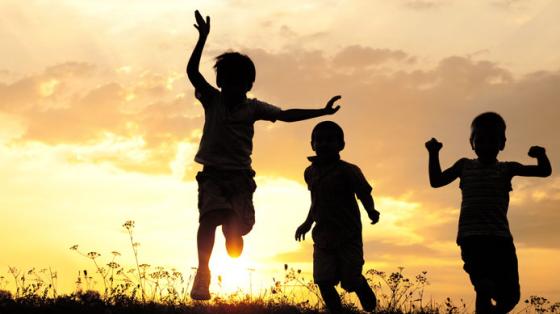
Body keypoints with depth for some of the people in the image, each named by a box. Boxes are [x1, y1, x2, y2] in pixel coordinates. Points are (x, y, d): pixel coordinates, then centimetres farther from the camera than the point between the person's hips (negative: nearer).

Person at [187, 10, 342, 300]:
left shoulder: (253, 108, 8)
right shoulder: (212, 100, 4)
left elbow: (286, 115, 2)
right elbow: (192, 72, -8)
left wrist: (322, 112, -7)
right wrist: (203, 38, -19)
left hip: (240, 176, 1)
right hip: (213, 174, -1)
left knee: (235, 230, -10)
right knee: (210, 214, -28)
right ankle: (202, 272, -32)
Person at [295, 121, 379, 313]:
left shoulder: (347, 170, -8)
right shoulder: (310, 172, 10)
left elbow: (365, 195, -7)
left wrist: (371, 211, -19)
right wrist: (307, 223, 18)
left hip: (348, 234, -4)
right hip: (323, 237, 4)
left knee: (351, 280, -2)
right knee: (323, 282, -7)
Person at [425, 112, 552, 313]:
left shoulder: (507, 168, 14)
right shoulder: (465, 165, 14)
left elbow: (545, 171, 10)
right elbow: (436, 181, 14)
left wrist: (541, 155, -11)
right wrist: (434, 154, 2)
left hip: (501, 237, 2)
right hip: (472, 237, -2)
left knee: (510, 296, 1)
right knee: (485, 289, -24)